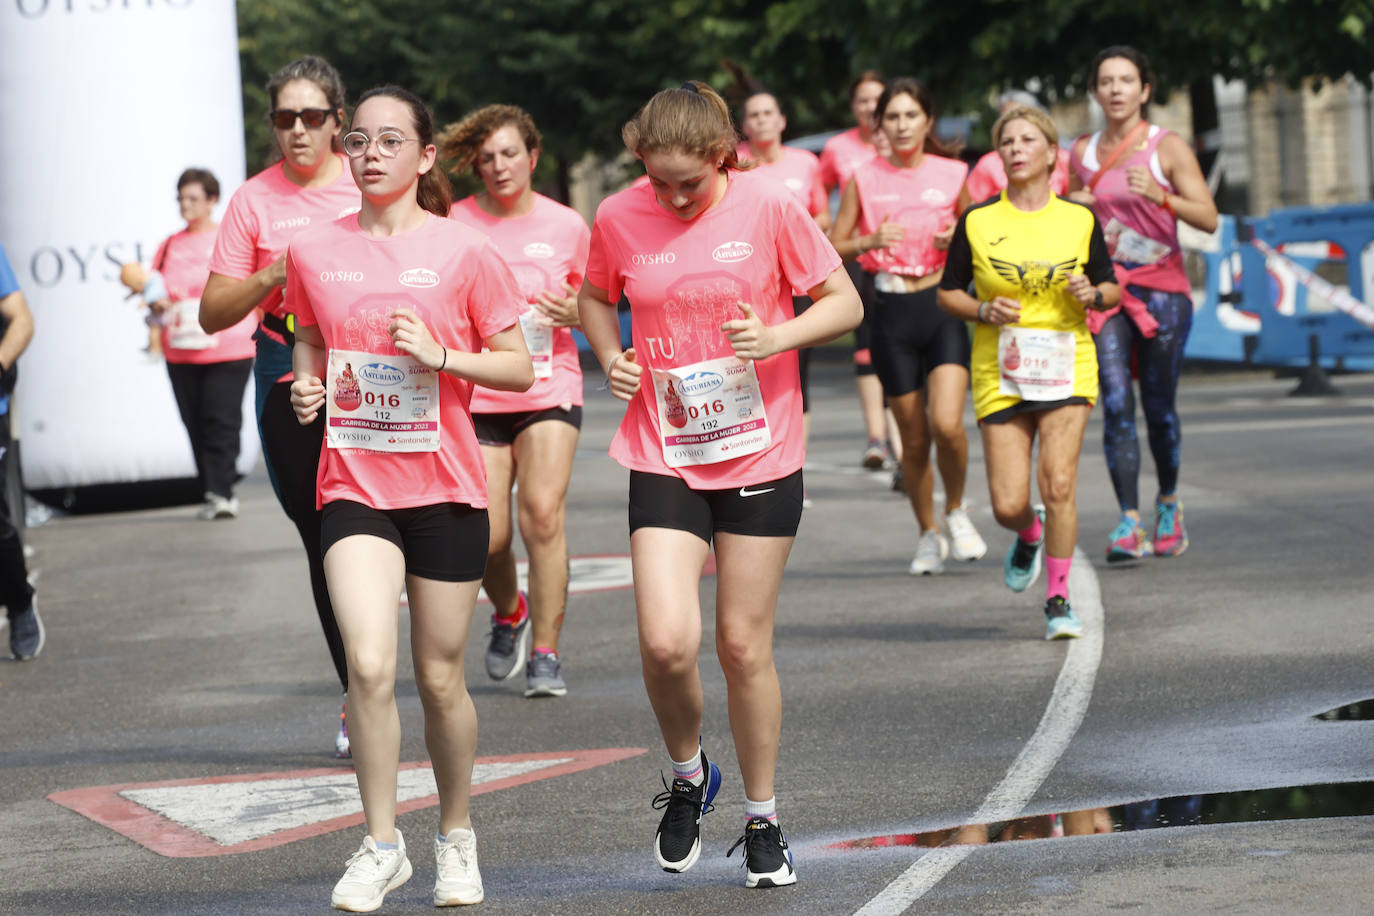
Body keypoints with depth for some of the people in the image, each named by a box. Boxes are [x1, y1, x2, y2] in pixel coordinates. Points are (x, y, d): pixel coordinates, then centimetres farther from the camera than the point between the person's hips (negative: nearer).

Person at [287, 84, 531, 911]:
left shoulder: (464, 252, -5)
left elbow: (519, 368, 0)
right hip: (354, 483, 1)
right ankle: (382, 845, -2)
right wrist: (307, 388, 0)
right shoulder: (314, 252, 3)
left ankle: (457, 836, 28)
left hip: (445, 486, -1)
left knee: (440, 678, 6)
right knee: (370, 664, -17)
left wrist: (440, 355, -16)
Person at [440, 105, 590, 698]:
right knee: (487, 536, -3)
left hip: (549, 388, 0)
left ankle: (545, 653, -5)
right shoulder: (454, 223, -1)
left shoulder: (567, 226, 2)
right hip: (476, 396, 0)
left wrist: (573, 312, -8)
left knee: (543, 514, -15)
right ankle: (509, 613, 31)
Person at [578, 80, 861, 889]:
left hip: (760, 454, -1)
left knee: (745, 645, 4)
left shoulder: (770, 207, -8)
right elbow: (596, 298, 17)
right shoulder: (619, 218, -2)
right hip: (663, 456, 1)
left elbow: (845, 304, -1)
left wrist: (781, 336, -19)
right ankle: (688, 774, 17)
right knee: (667, 641, -14)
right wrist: (610, 357, -2)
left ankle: (763, 822, 22)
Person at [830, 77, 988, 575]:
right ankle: (928, 534, 24)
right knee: (914, 437, 5)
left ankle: (956, 511, 9)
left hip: (944, 305, -1)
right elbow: (833, 249, 6)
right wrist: (870, 241, -13)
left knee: (946, 423, -18)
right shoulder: (863, 180, 4)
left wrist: (959, 239, -8)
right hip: (892, 313, 1)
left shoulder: (953, 175, 4)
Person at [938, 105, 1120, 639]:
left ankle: (1058, 599, 1)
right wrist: (985, 311, -11)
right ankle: (1029, 537, 34)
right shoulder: (977, 222, 1)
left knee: (1058, 484, -15)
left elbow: (1112, 287, 12)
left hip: (1066, 369, 0)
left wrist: (1093, 295, -10)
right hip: (1000, 375, 0)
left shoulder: (1080, 220, 4)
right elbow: (948, 293, 8)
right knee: (1008, 505, -3)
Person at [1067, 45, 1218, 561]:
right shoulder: (1083, 151, 9)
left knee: (1158, 406, 5)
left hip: (1161, 288, -2)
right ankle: (1129, 524, -17)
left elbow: (1208, 218, -11)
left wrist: (1159, 195, -27)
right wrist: (1072, 204, 2)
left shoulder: (1168, 148, -3)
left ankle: (1168, 504, 31)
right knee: (1116, 405, -12)